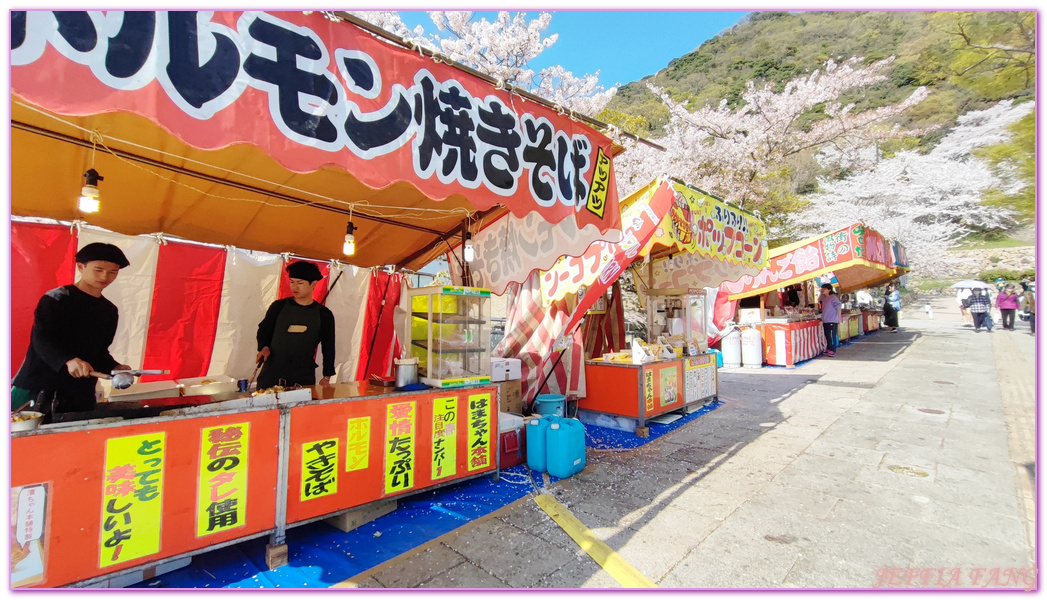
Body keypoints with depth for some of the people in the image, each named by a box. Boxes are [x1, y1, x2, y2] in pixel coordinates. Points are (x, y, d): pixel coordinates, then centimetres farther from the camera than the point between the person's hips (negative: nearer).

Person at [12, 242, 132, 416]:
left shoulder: (110, 311, 12)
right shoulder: (55, 299, -4)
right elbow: (41, 340, -17)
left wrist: (114, 368, -1)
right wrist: (68, 361, -34)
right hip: (37, 387, -4)